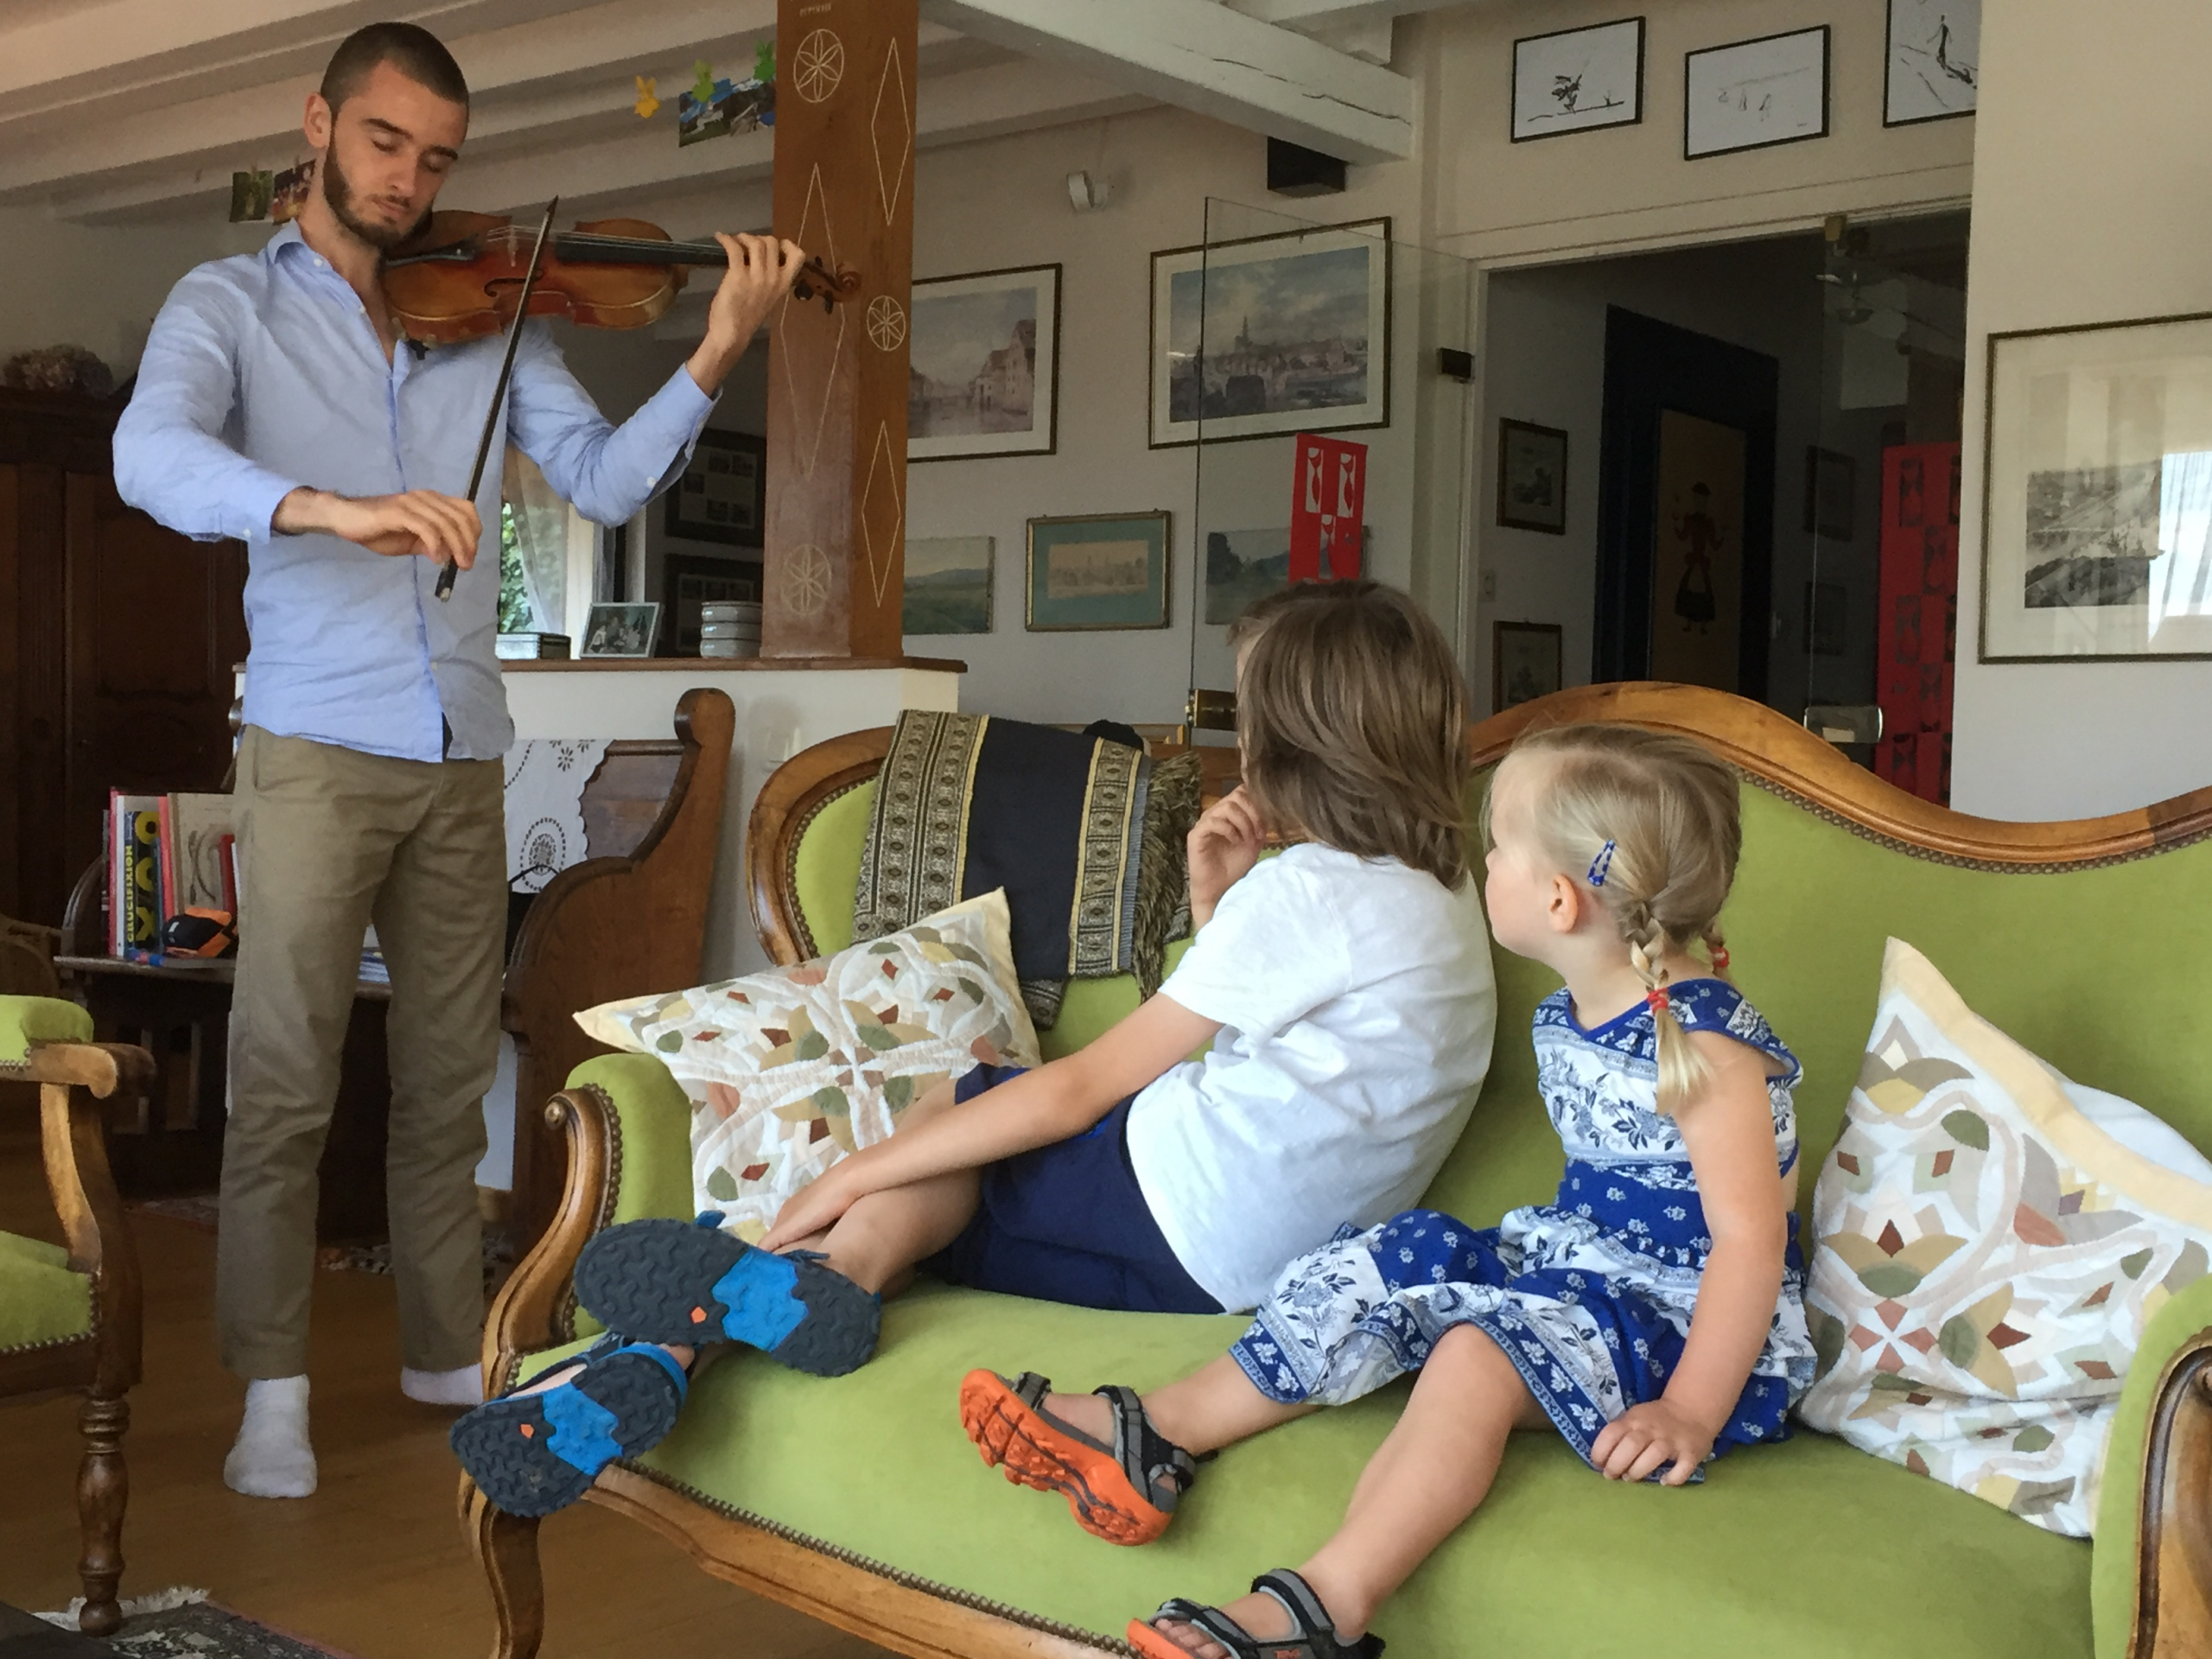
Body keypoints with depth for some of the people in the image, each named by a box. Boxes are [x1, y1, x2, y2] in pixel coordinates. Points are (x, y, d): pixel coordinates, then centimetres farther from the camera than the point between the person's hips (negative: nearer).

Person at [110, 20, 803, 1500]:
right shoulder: (232, 302, 3)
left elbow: (605, 480, 3)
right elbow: (151, 455, -17)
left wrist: (715, 359, -12)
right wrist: (331, 508, -35)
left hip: (462, 754, 4)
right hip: (317, 748, -3)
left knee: (452, 1078, 11)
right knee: (286, 1081, -3)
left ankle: (448, 1351, 24)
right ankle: (273, 1390, 8)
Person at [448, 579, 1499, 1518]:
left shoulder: (1306, 888, -12)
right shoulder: (1441, 897, 15)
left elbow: (1079, 1090, -13)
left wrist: (859, 1171, -8)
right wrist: (1219, 911, 9)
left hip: (1175, 1203, -9)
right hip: (1245, 1256, 9)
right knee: (912, 1211, 6)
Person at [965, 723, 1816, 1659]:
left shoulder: (1707, 1047, -22)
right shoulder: (1563, 1020, 6)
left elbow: (1752, 1240, -25)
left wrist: (1691, 1415, -27)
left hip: (1685, 1317, -9)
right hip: (1572, 1259, 9)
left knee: (1479, 1352, -33)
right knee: (1377, 1272, -2)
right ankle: (1149, 1434, -1)